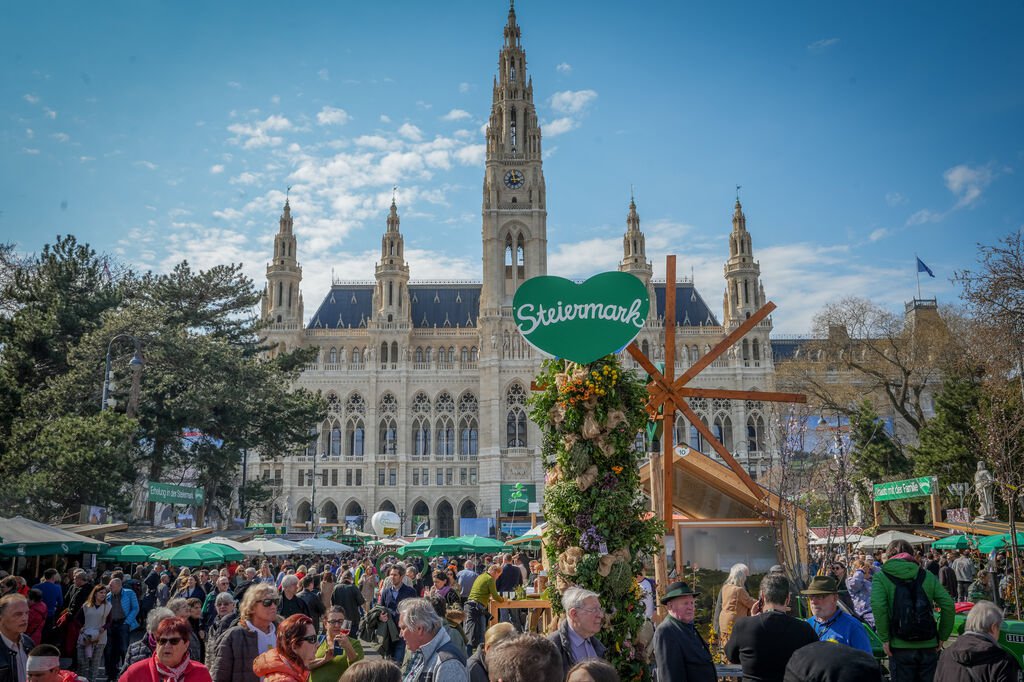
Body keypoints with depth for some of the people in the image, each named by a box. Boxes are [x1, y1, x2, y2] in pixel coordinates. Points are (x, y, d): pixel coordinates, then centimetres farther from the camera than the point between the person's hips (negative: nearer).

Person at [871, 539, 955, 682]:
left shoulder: (882, 576, -1)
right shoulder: (927, 576, 9)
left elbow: (878, 606, -17)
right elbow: (948, 605, -1)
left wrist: (885, 639, -10)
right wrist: (942, 637, 6)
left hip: (900, 648, -3)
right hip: (929, 647, 3)